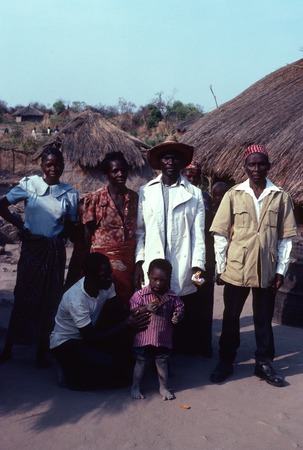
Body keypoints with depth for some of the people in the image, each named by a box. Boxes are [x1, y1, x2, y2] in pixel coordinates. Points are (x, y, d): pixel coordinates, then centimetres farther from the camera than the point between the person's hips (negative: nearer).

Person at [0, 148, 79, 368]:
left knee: (50, 299, 7)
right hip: (31, 248, -1)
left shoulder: (70, 193, 1)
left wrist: (59, 235, -8)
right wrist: (19, 225, -4)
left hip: (55, 251, 1)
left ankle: (42, 350, 21)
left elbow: (70, 225, 8)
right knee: (24, 296, 4)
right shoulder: (29, 184, -3)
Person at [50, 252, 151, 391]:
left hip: (87, 336, 7)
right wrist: (126, 325, -34)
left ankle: (120, 374, 0)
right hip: (65, 343, -7)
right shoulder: (76, 299, -32)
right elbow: (90, 337, -30)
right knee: (107, 364, -28)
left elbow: (120, 313, -7)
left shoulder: (106, 285, -12)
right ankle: (70, 373, -1)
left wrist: (133, 319, -31)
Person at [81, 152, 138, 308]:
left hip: (128, 258, 3)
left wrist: (138, 262, 8)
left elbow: (137, 230, 9)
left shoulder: (134, 197, 4)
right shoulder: (95, 198, -6)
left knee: (126, 300, 8)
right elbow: (88, 233, 0)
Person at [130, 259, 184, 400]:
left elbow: (180, 308, 5)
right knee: (141, 362, 11)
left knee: (162, 362, 16)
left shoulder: (172, 296, -2)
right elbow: (132, 311, -13)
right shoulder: (140, 295, -11)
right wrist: (146, 308, -29)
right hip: (144, 337, -2)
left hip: (163, 338, 3)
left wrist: (178, 316, -17)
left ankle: (163, 387, 33)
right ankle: (135, 387, 27)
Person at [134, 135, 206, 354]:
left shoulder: (194, 194, 7)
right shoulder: (146, 191, 10)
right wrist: (139, 262, 0)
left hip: (183, 272, 0)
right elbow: (139, 231, 8)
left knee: (184, 324, 4)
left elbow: (198, 234, 3)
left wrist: (198, 265, -6)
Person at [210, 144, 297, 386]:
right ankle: (226, 362, 25)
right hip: (236, 268, 0)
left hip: (267, 269, 1)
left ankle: (264, 363, 27)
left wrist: (281, 269, -1)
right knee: (231, 317, 10)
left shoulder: (281, 197, 0)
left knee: (264, 319, 13)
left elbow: (286, 237, 3)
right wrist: (221, 267, -2)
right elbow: (220, 234, 0)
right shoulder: (233, 195, -2)